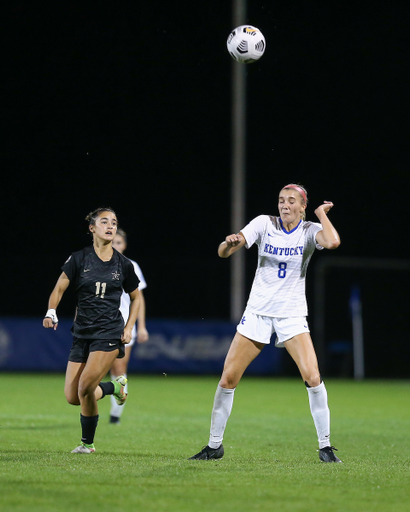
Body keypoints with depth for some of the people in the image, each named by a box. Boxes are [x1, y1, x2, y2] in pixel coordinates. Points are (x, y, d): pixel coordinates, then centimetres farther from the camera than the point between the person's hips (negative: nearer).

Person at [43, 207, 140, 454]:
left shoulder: (124, 264, 3)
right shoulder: (79, 259, 0)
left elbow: (136, 297, 16)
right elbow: (59, 288, -1)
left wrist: (129, 328, 3)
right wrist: (51, 312, -20)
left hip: (110, 333, -2)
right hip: (82, 333, 3)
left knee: (85, 387, -19)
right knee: (72, 397, 0)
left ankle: (88, 442, 1)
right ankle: (113, 386, 30)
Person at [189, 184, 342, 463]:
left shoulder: (309, 230, -5)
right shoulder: (264, 223, -4)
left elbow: (333, 242, -29)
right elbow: (223, 252, -10)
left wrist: (322, 213, -14)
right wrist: (230, 243, -33)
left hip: (292, 314, -1)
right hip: (258, 312, 1)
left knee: (312, 377, -18)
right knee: (228, 378, -3)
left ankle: (325, 446, -6)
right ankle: (214, 445, 12)